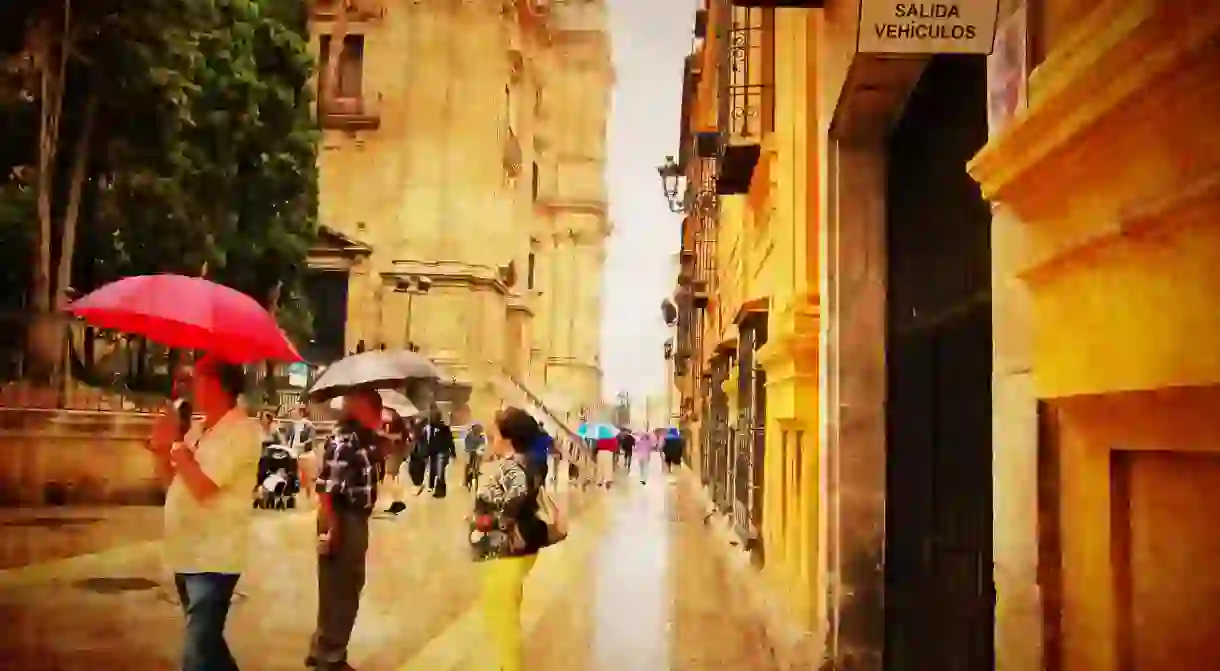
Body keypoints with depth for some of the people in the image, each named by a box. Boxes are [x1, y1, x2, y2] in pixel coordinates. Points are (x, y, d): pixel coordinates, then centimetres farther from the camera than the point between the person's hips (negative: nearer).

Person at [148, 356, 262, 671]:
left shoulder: (241, 431, -15)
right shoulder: (199, 429, 12)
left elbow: (202, 487, -23)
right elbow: (170, 479, 18)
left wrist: (177, 445, -12)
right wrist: (160, 449, 1)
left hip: (213, 559, -9)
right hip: (188, 554, 9)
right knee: (206, 641, 22)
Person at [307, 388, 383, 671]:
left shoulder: (365, 438, 7)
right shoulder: (343, 441, -21)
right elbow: (326, 489, -26)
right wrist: (328, 531, -26)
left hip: (357, 520, 10)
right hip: (343, 522, -10)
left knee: (349, 586, 21)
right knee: (339, 590, 3)